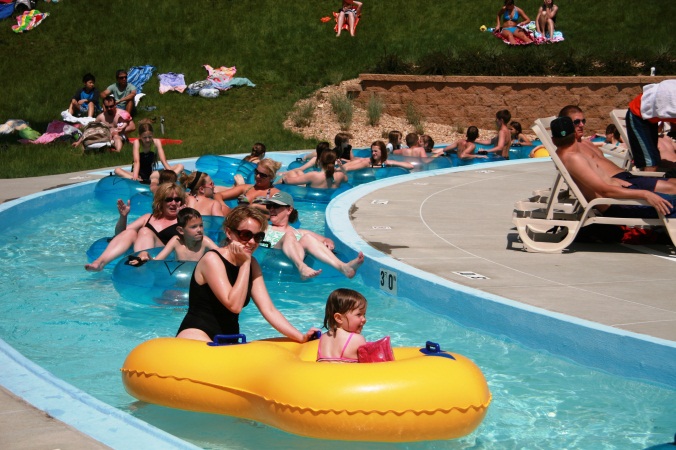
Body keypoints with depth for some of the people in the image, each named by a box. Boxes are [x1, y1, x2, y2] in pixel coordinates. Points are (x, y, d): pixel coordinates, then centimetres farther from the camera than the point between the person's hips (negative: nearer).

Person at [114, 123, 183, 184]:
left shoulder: (156, 142, -8)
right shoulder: (137, 143, -12)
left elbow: (163, 161, -16)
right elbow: (136, 161, -26)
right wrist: (135, 176, -43)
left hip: (152, 173, 2)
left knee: (180, 166, -14)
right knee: (117, 170, -28)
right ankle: (140, 181, -53)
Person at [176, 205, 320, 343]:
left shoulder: (251, 265, 10)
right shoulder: (212, 259, -12)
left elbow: (269, 310, 3)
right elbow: (234, 305, -21)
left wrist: (302, 338, -7)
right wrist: (245, 264, -16)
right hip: (196, 335, -8)